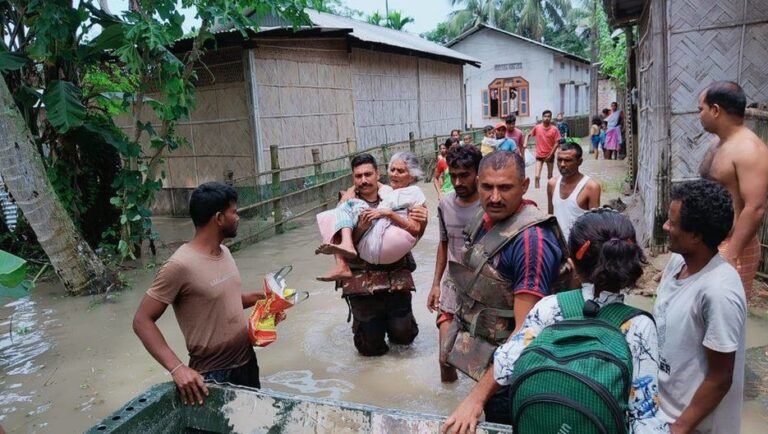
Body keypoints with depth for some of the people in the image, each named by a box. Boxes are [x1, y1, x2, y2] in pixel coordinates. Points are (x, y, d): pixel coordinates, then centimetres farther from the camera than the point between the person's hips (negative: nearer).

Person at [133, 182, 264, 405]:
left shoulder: (224, 252, 2)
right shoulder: (180, 265, -23)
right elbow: (142, 321, -20)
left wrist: (256, 297, 1)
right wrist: (177, 368, -28)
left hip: (247, 362, 8)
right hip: (213, 376, -8)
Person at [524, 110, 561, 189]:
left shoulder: (554, 129, -7)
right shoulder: (537, 127, -3)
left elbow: (557, 143, -7)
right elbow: (528, 135, 11)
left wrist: (550, 155, -11)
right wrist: (525, 144, -6)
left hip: (550, 155, 0)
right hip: (539, 155, 0)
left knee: (550, 176, 13)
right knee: (537, 176, -10)